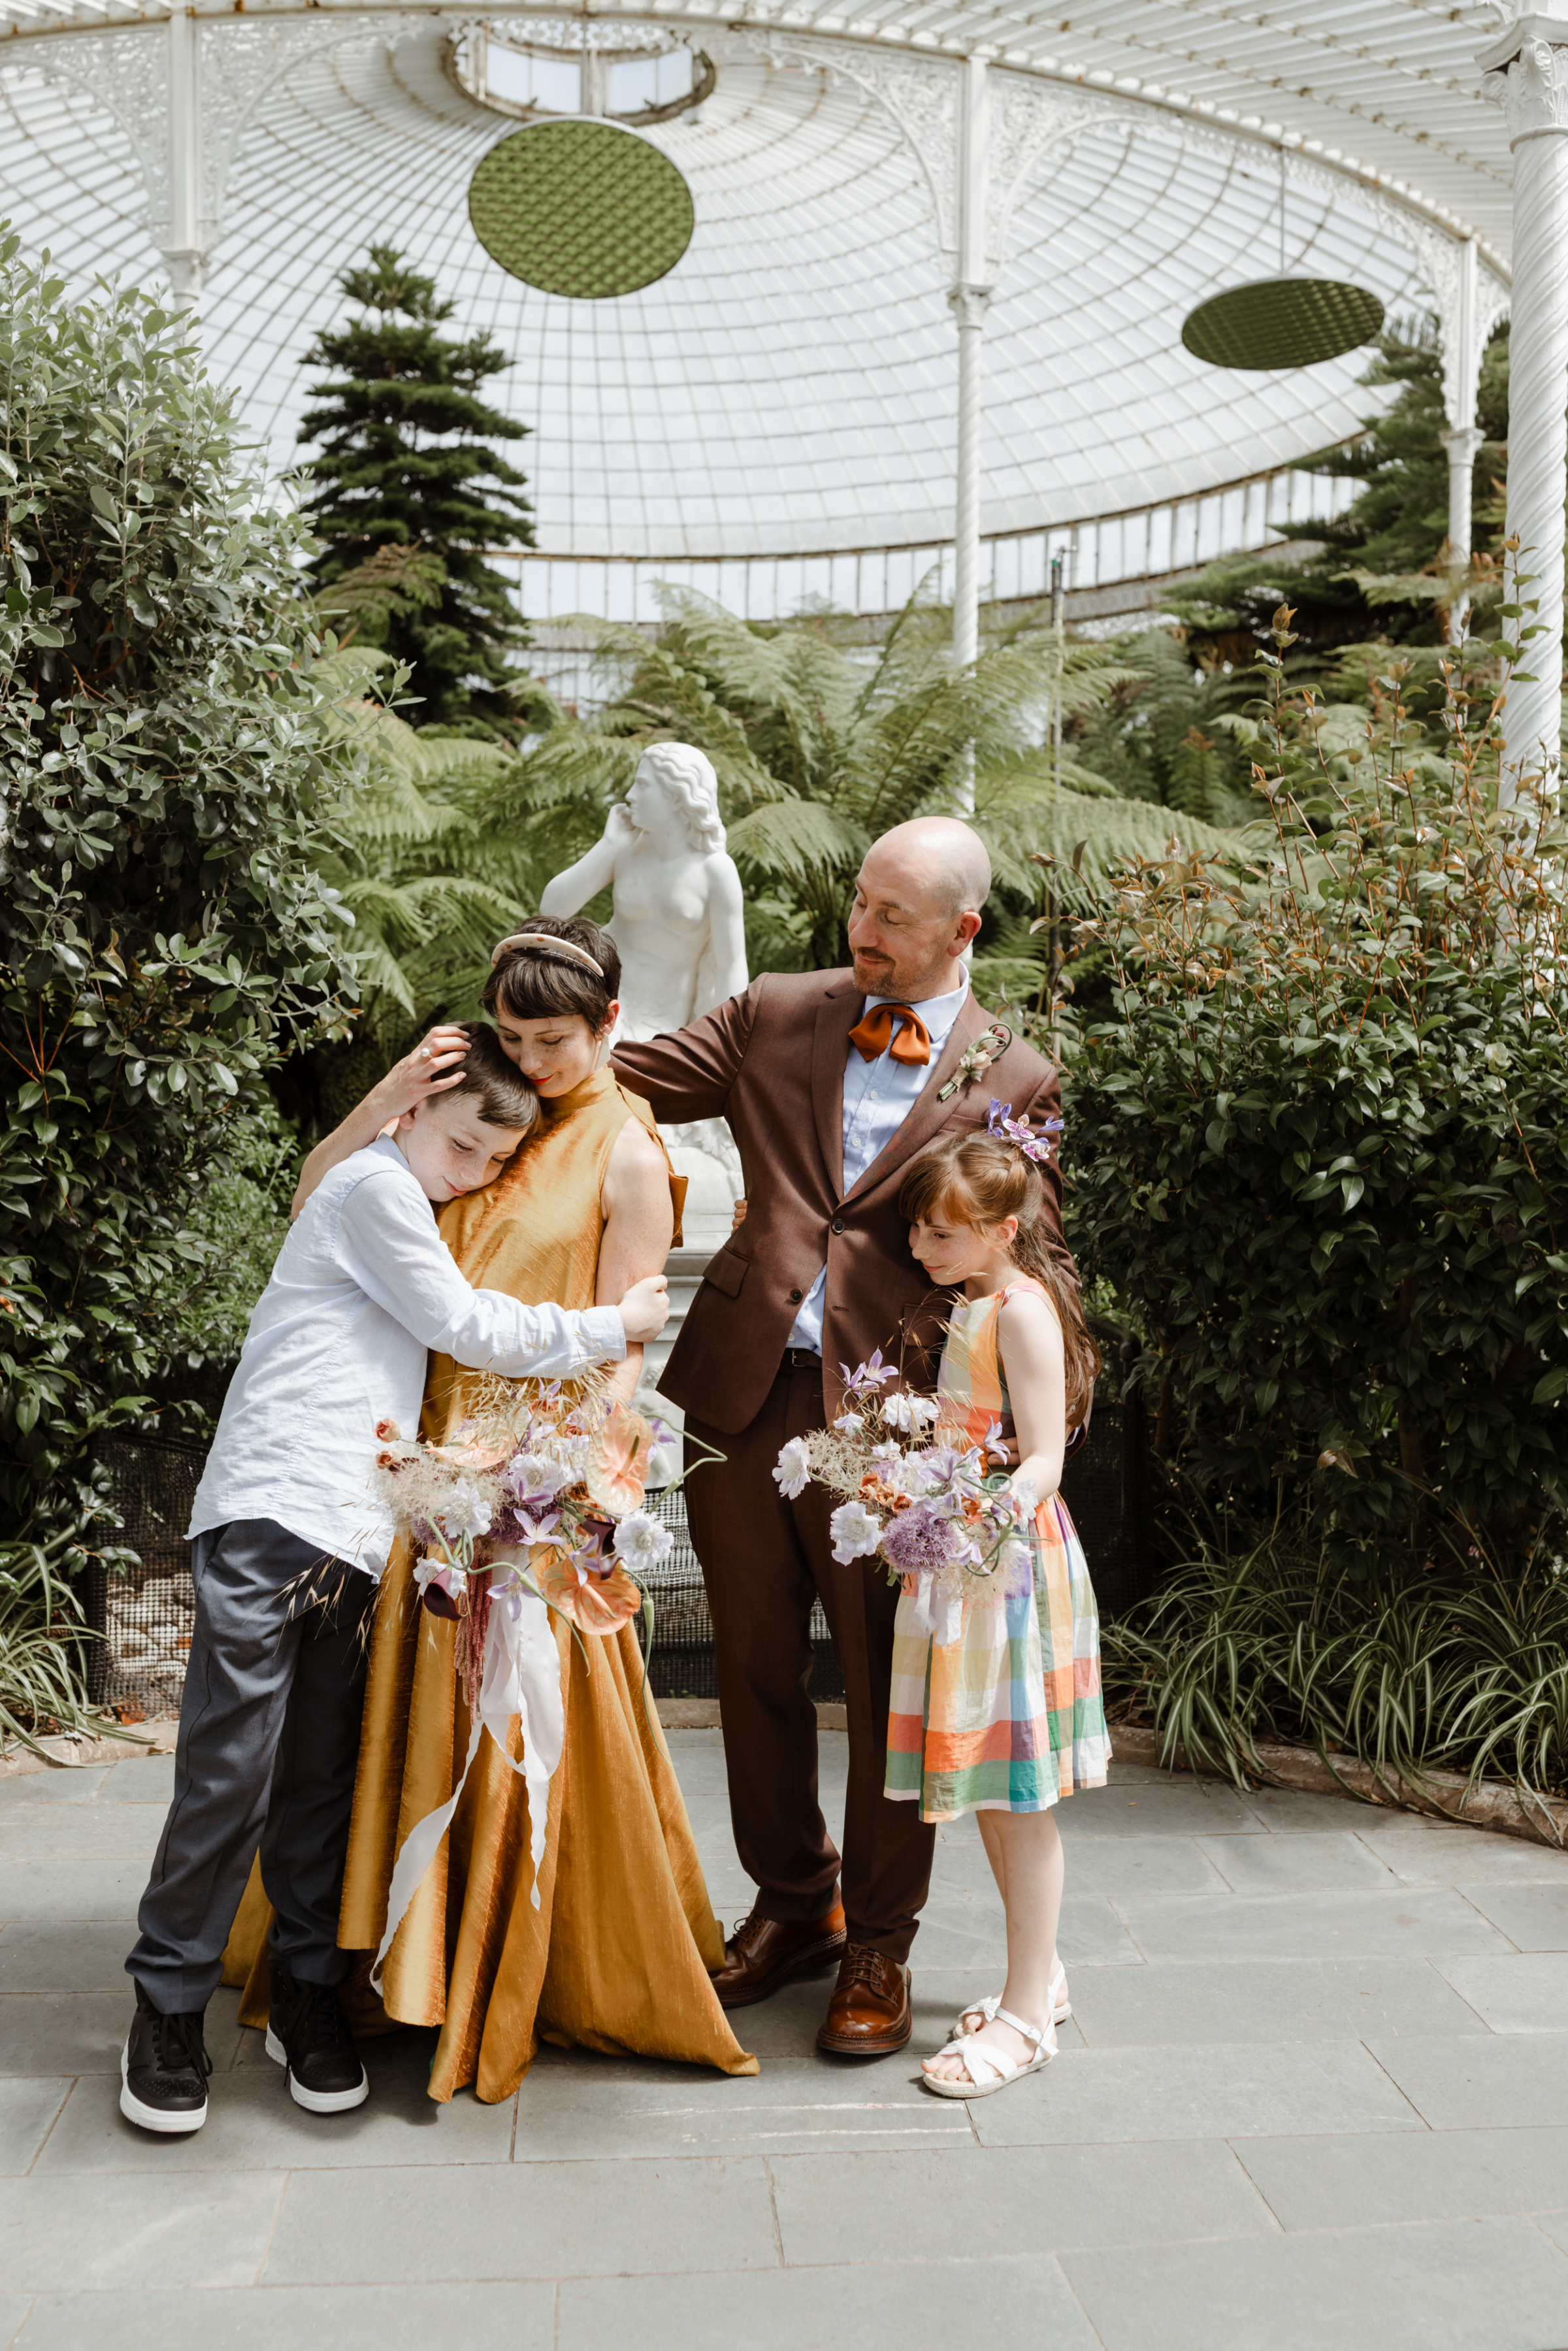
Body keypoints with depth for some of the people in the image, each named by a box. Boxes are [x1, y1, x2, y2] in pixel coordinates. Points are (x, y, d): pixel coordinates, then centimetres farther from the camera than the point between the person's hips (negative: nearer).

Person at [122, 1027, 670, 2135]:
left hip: (351, 1536, 8)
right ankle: (169, 2007, 8)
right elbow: (469, 1328, -4)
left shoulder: (404, 1204, 25)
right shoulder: (376, 1187, -3)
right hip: (274, 1513, -8)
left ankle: (307, 1996, 19)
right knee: (230, 1773, -5)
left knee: (322, 1775, 10)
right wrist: (613, 1326, 4)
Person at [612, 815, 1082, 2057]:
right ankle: (792, 1905, 37)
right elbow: (636, 1073, 8)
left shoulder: (1016, 1082, 0)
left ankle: (878, 1946, 29)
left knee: (890, 1689, 8)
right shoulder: (775, 1014, 9)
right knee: (756, 1671, 15)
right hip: (747, 1394, 3)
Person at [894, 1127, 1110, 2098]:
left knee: (1019, 1796, -1)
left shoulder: (1023, 1308, -15)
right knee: (988, 1790, 15)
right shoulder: (973, 1306, 14)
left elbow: (1044, 1460, -22)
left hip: (1012, 1559, -9)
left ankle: (1026, 2017, 9)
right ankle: (1040, 1976, 29)